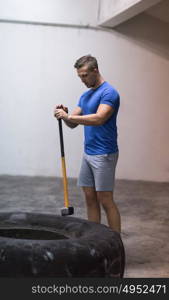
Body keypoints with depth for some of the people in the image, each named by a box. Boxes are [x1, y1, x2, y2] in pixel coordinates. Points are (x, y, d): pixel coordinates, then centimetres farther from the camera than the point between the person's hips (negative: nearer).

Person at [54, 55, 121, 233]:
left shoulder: (108, 93, -13)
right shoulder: (85, 96, 15)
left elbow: (98, 119, -27)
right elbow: (73, 124, 11)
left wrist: (68, 116, -25)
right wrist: (65, 115, -10)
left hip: (104, 155, -9)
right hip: (88, 153, 9)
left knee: (105, 200, -5)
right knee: (90, 197, 11)